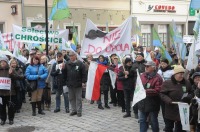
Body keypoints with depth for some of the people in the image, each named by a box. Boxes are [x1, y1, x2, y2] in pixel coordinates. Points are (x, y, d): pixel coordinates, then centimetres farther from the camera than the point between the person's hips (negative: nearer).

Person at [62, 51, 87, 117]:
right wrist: (63, 69, -8)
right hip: (70, 84, 4)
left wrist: (83, 82, -10)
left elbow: (84, 73, -5)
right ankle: (74, 110, 22)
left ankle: (79, 111, 10)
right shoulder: (67, 64, 8)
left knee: (78, 98, 3)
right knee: (71, 98, 11)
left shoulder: (80, 64, -4)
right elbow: (64, 73, 11)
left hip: (78, 84, -4)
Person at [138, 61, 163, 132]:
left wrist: (146, 91, -24)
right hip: (142, 102, 5)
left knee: (153, 121, 10)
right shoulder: (142, 75, 6)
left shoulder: (157, 78, -12)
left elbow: (157, 90, -19)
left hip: (152, 103, -5)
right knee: (142, 120, 11)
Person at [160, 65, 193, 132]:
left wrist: (188, 97, -10)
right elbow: (162, 94, -9)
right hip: (170, 112, -2)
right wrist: (169, 101, -23)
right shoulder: (167, 83, -8)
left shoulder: (187, 83, 2)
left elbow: (191, 93, 13)